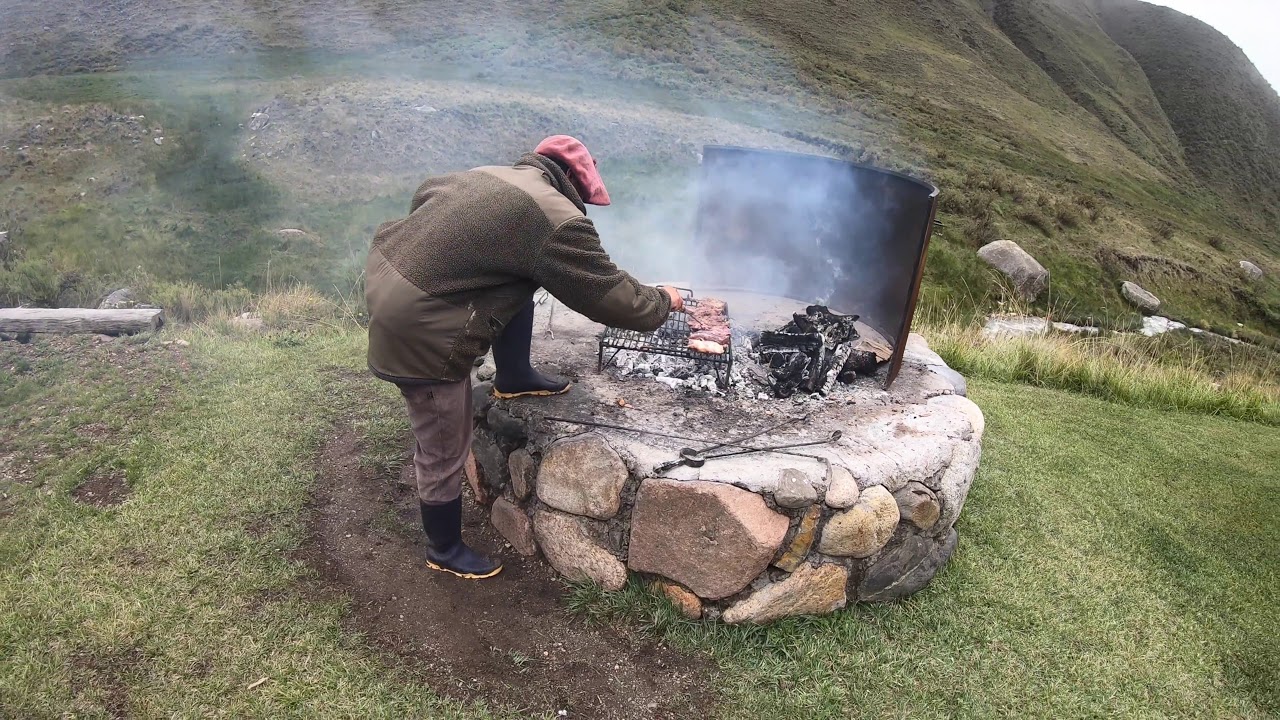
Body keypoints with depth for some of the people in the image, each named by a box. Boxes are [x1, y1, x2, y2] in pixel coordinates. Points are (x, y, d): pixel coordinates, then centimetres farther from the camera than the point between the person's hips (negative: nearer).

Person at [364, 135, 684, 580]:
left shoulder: (486, 176, 11)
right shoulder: (558, 220, -15)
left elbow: (424, 195, 30)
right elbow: (614, 299, -8)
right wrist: (663, 302, 11)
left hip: (386, 273, 9)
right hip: (418, 330, -9)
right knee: (445, 453, 10)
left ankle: (514, 378, 34)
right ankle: (444, 551, 31)